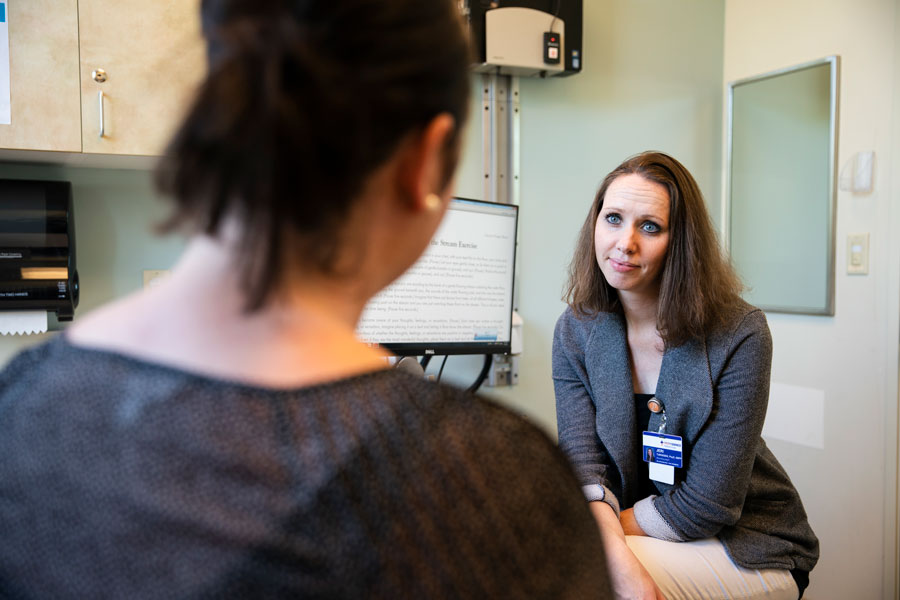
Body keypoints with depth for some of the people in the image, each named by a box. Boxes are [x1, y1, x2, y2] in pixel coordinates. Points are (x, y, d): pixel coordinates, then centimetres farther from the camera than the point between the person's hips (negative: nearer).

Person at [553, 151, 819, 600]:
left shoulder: (739, 335, -19)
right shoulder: (575, 332, -5)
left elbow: (708, 504, -18)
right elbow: (583, 468, -13)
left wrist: (612, 527, -15)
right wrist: (618, 557, -30)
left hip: (747, 547, -3)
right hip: (638, 533, 4)